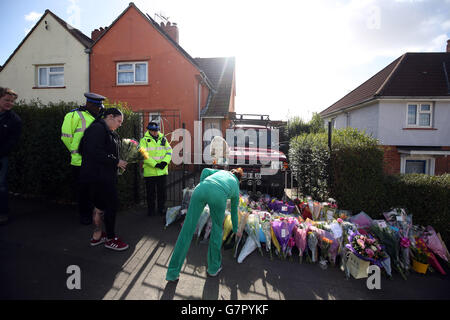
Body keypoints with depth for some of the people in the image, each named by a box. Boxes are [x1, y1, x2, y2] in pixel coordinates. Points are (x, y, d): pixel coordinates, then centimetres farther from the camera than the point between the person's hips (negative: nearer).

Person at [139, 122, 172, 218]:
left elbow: (169, 151, 9)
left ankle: (161, 209, 26)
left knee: (162, 192, 11)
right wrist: (155, 164, -19)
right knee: (150, 192, 8)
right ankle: (150, 210, 24)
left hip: (162, 171, 3)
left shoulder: (163, 139, 9)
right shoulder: (144, 140, -2)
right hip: (150, 171, -2)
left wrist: (165, 161, -8)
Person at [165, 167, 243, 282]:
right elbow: (234, 212, 46)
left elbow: (205, 171, 20)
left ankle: (172, 273, 16)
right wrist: (235, 229, 60)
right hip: (219, 195, -2)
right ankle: (213, 267, 35)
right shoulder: (236, 188, 37)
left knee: (187, 230, 7)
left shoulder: (222, 171, 41)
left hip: (202, 188, 2)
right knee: (217, 229, 25)